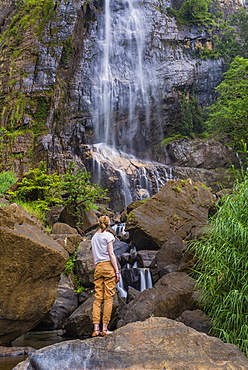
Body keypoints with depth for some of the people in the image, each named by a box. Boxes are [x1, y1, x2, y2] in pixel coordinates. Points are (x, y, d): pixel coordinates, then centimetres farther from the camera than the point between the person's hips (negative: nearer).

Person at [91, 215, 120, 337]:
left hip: (98, 267, 6)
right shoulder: (108, 235, -3)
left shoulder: (94, 237, 15)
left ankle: (96, 329, 2)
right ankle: (104, 329, -2)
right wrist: (117, 271, -6)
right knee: (108, 298, -2)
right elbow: (111, 254, -7)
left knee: (97, 298, 4)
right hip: (108, 266, -6)